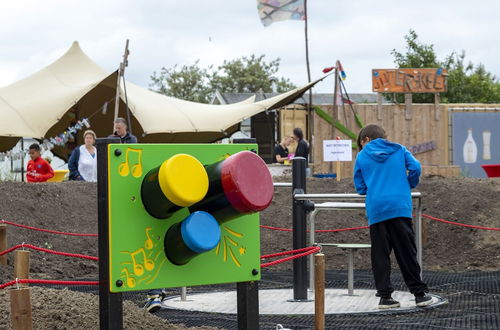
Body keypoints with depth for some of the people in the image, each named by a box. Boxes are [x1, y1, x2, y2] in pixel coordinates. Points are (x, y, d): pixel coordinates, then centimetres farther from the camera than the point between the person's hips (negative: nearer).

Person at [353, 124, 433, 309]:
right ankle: (419, 293, 6)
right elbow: (415, 168, 0)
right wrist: (409, 186, 17)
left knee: (380, 254, 5)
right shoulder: (399, 150, 12)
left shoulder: (362, 156, 10)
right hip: (400, 207, 0)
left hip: (376, 210, 0)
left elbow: (360, 187, 10)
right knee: (407, 252, 5)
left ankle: (384, 295, 2)